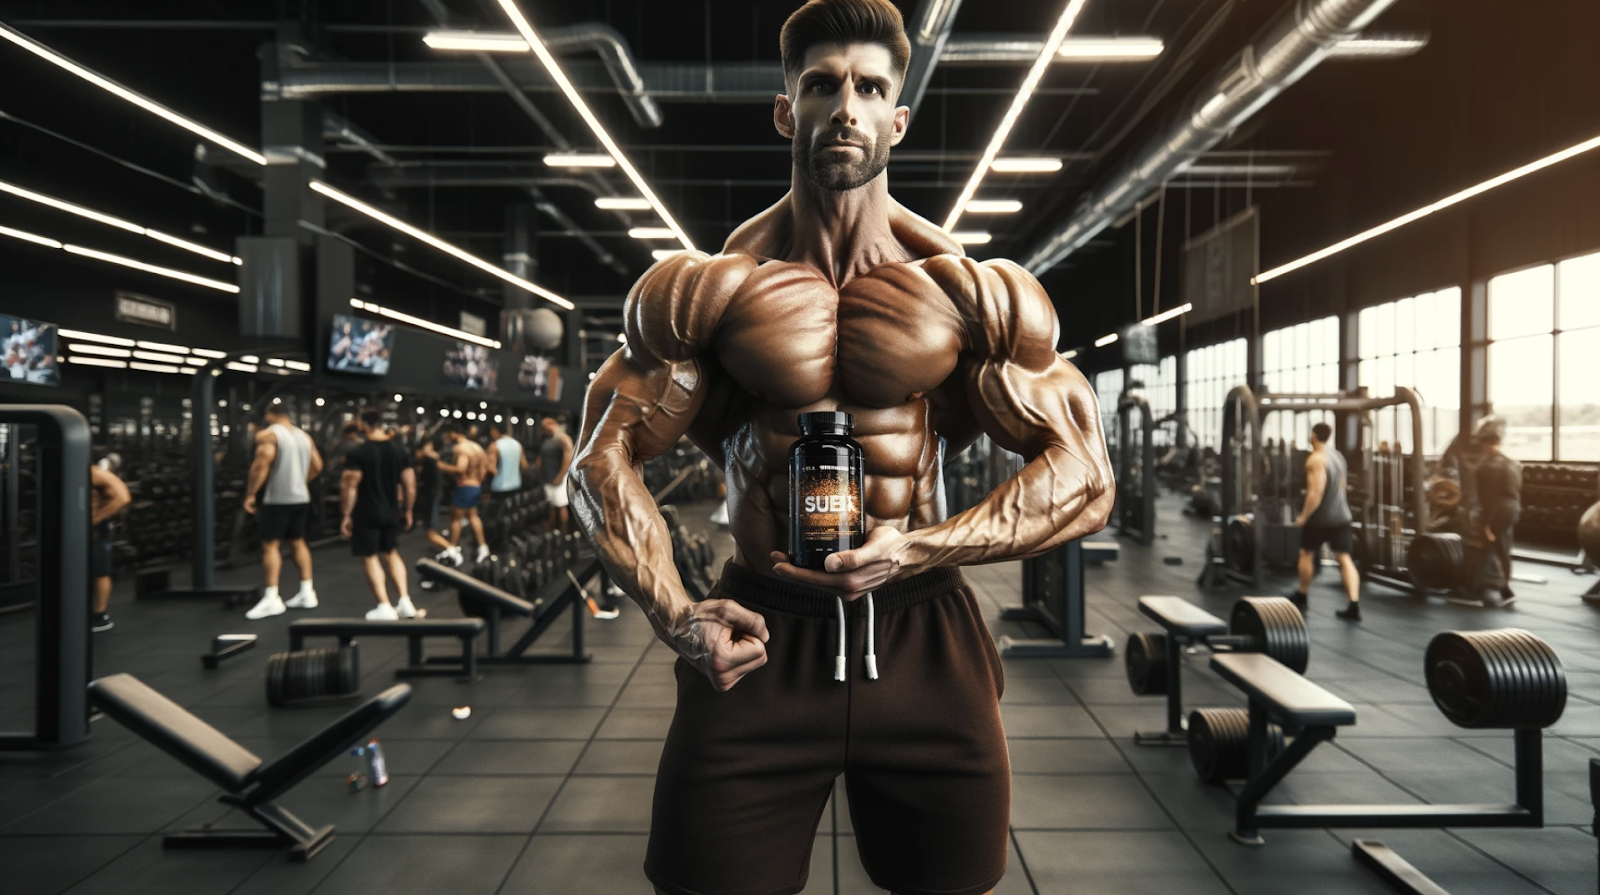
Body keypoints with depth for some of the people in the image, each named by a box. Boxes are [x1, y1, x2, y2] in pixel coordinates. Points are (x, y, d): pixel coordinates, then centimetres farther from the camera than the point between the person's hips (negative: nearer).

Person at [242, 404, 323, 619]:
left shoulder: (268, 435, -9)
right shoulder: (304, 436, 14)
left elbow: (261, 465, -20)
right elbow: (317, 465, 17)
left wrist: (250, 494, -14)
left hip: (277, 498, -7)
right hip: (301, 497, 7)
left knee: (269, 545, -3)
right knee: (298, 543, 14)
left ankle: (272, 599, -6)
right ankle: (307, 593, 16)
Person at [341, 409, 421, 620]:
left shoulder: (358, 453, -11)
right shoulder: (399, 450, 4)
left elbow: (349, 486, -16)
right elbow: (410, 484, 5)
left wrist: (346, 515, -9)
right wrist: (407, 511, 14)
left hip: (366, 514, -5)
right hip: (391, 512, 5)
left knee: (370, 557, 6)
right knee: (391, 553, 19)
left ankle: (384, 607, 3)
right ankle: (405, 602, 11)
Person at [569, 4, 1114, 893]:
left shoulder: (971, 292, -1)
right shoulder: (711, 289, -1)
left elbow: (1084, 475, -1)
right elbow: (605, 457, 3)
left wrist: (920, 549, -14)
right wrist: (676, 617, -10)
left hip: (925, 641, 1)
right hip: (762, 641, 0)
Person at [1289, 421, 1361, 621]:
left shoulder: (1315, 459, -17)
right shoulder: (1338, 456, 11)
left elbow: (1316, 492, -23)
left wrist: (1303, 516, -17)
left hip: (1320, 517, -7)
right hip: (1341, 515, 7)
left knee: (1306, 554, 13)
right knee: (1345, 558, 1)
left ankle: (1301, 598, 27)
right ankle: (1354, 606, -9)